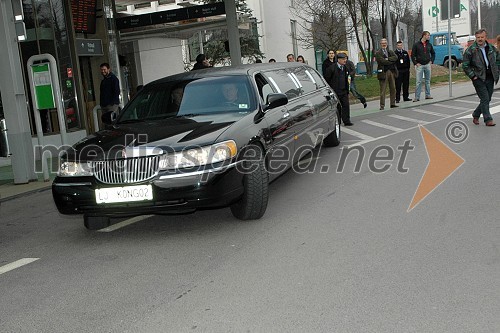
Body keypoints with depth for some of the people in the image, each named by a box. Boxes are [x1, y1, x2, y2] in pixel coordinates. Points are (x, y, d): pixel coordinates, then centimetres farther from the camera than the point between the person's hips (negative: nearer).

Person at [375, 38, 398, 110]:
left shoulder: (391, 52, 17)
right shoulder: (378, 53, 1)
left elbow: (395, 57, -1)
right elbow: (382, 61, -14)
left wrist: (388, 59, -13)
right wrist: (391, 61, -7)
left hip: (392, 72, 5)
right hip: (383, 72, -5)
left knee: (393, 89, 8)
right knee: (382, 90, -5)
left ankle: (393, 103, 16)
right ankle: (382, 105, -2)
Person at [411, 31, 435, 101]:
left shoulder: (429, 45, 8)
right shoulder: (416, 45, -4)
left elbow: (433, 53, 20)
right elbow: (412, 55, -2)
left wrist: (431, 61, 7)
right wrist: (416, 63, -8)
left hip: (427, 65, 4)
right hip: (419, 65, -4)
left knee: (428, 80, 9)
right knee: (418, 82, -6)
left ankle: (428, 95, 18)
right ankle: (417, 97, -5)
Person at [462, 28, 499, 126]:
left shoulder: (491, 48, 8)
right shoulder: (470, 50, -6)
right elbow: (465, 65, -5)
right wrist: (472, 76, -9)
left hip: (490, 78, 5)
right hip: (478, 79, -5)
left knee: (487, 99, 10)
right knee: (485, 99, -8)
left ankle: (476, 115, 28)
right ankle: (488, 119, -2)